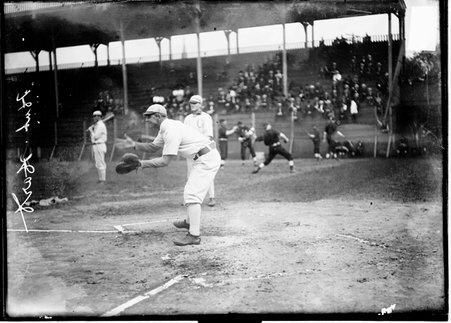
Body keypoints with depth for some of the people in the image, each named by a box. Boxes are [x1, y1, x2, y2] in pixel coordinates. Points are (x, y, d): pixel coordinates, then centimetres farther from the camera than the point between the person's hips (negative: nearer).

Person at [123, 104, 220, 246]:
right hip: (203, 159, 11)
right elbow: (153, 147, 20)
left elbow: (165, 161, -24)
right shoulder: (165, 128, 11)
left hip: (207, 159, -11)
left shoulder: (171, 130, -21)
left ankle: (194, 235, -15)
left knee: (192, 194, -13)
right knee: (191, 190, 25)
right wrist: (135, 144, 5)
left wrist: (143, 163, -20)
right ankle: (189, 222, 42)